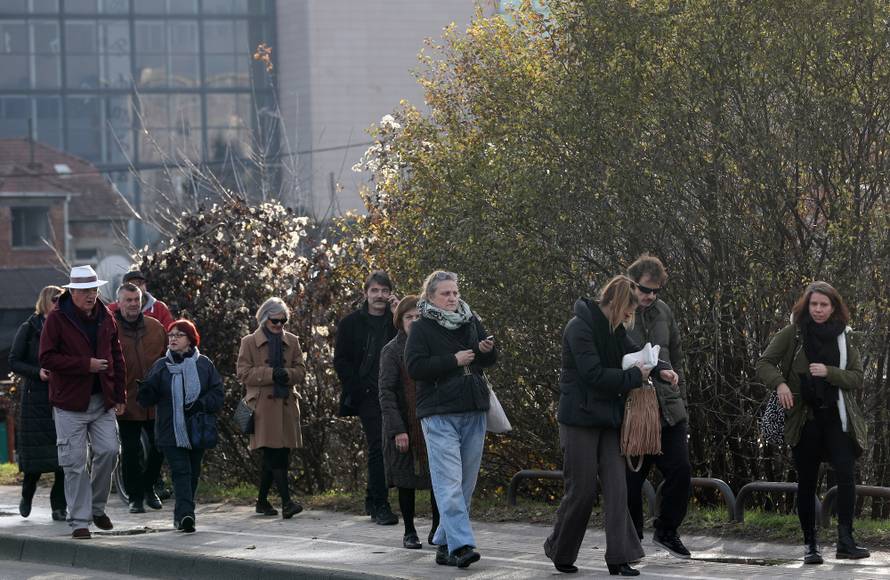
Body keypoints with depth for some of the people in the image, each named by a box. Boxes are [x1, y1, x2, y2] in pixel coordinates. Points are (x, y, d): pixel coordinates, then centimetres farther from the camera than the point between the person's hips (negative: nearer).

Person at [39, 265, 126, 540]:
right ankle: (79, 520, 5)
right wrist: (86, 364, -16)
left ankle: (97, 507, 18)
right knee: (74, 462, -2)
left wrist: (120, 396, 10)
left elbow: (117, 358, 16)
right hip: (70, 402, -4)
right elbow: (47, 358, -11)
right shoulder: (57, 318, -6)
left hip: (103, 401, 4)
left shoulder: (105, 317, 10)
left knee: (108, 451, -4)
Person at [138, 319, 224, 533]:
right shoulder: (161, 366, 4)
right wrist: (146, 389, -22)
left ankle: (182, 515, 22)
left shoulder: (204, 364, 4)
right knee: (181, 471, -12)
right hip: (171, 432, -2)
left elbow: (217, 393, 1)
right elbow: (147, 399, 1)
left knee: (192, 473, 9)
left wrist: (201, 404, -16)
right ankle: (185, 513, -23)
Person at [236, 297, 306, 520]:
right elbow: (243, 374, -4)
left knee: (272, 456, 9)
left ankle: (262, 501, 21)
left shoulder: (291, 341, 14)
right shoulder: (250, 342, 2)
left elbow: (301, 371, 12)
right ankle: (286, 502, -22)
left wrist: (288, 374, -11)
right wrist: (270, 374, -16)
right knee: (275, 455, -15)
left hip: (286, 405, 5)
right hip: (263, 406, -5)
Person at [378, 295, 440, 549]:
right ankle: (409, 532, 14)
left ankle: (437, 529, 11)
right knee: (407, 480, 4)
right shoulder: (392, 351, -3)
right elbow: (386, 392, -8)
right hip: (404, 427, -3)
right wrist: (397, 430, -16)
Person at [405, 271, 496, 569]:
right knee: (449, 483, -14)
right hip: (440, 415, -6)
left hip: (473, 413, 6)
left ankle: (444, 543, 16)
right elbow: (414, 367, -13)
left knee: (466, 484, 7)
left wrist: (487, 350, -4)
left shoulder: (471, 321, 12)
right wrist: (453, 361, -17)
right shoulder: (422, 327, -2)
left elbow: (489, 360, 20)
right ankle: (461, 545, -21)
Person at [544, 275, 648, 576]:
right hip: (580, 419, -7)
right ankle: (558, 551, 18)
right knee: (582, 489, -1)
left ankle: (619, 558, -2)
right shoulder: (579, 328, -16)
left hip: (608, 419, 7)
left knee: (616, 487, -1)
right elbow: (594, 374, -22)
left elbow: (631, 356, 16)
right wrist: (635, 377, -16)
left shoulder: (614, 329, 9)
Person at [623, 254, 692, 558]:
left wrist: (679, 401, 18)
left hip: (668, 410, 5)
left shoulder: (663, 312, 11)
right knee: (632, 478, 2)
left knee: (680, 470, 2)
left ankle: (667, 530, 20)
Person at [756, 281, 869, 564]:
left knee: (845, 474, -16)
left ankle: (845, 541, -15)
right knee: (807, 482, 5)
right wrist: (780, 383, -19)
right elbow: (763, 363, 1)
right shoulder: (793, 334, 2)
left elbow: (857, 378, 3)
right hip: (804, 419, -1)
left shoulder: (843, 338, 7)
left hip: (836, 418, 1)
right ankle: (810, 545, 14)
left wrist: (828, 372, -14)